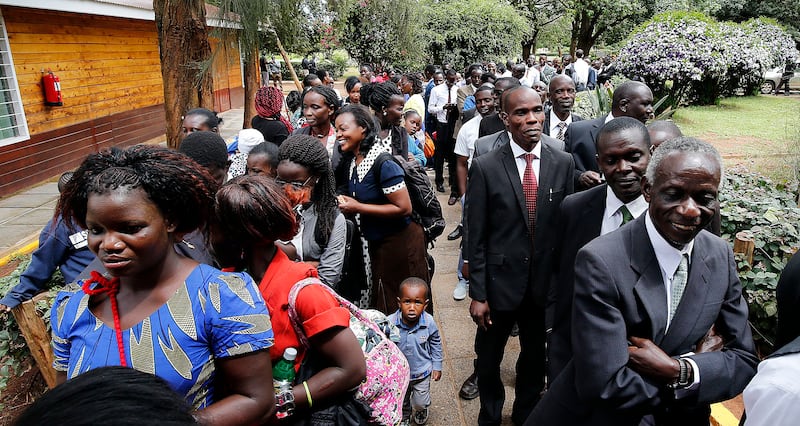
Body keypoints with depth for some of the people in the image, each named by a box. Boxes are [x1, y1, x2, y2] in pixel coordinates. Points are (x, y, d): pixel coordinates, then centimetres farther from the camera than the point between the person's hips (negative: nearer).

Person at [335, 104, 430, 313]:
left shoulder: (383, 164, -23)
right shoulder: (354, 160, 4)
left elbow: (404, 208, -25)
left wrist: (358, 208, -22)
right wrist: (346, 203, 1)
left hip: (400, 242, -8)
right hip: (375, 241, 9)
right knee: (382, 305, 22)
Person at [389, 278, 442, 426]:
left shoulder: (429, 322, -26)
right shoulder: (390, 323, -30)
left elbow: (436, 344, -5)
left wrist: (437, 367, 2)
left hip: (422, 373, 0)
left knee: (421, 403, 20)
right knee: (401, 402, 26)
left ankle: (421, 411, 56)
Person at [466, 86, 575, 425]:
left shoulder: (563, 163, -4)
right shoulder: (485, 167, -11)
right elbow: (476, 237, -9)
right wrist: (477, 294, -9)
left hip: (545, 282, 2)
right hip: (500, 281, -2)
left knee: (535, 357, 21)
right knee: (489, 358, 17)